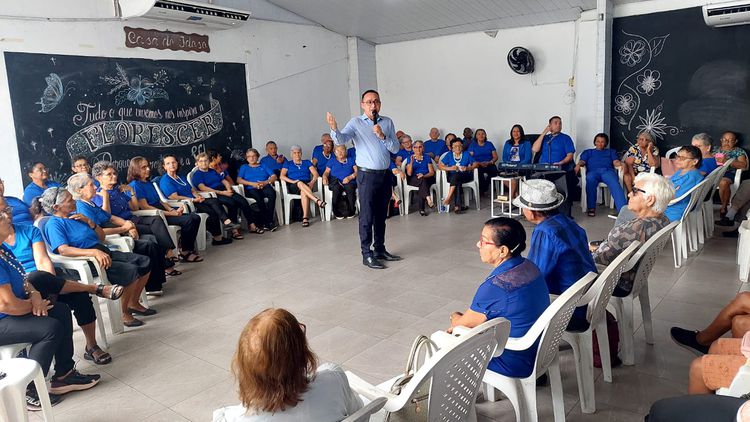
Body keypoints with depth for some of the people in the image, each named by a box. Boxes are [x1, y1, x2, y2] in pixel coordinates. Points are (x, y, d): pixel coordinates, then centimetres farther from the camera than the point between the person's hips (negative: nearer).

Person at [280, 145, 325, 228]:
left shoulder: (307, 162, 25)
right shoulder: (287, 163, 22)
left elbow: (315, 174, 11)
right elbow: (282, 176, 5)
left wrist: (312, 182, -11)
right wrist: (293, 181, -12)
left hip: (307, 185, 1)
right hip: (293, 187, -1)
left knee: (304, 192, -38)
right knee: (300, 183, -38)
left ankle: (305, 218, -47)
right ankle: (317, 201, -55)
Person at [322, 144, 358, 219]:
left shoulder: (351, 160, 24)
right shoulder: (331, 161, 27)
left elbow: (357, 171, 10)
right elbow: (326, 172, 17)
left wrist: (350, 177, -9)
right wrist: (325, 177, -7)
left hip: (349, 182, 0)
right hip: (335, 182, 0)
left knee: (350, 188, -36)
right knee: (336, 188, -36)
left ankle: (351, 211, -23)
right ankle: (336, 211, -26)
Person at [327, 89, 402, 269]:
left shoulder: (387, 122, 6)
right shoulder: (356, 123, -4)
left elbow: (395, 148, 1)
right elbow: (341, 140, -19)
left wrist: (382, 136, -15)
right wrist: (334, 129, -40)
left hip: (385, 174, 4)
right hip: (367, 175, -4)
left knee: (381, 215, 14)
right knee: (367, 216, -3)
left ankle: (380, 249, 26)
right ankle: (367, 254, 5)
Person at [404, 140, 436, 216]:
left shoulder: (427, 158, 15)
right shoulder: (410, 158, 11)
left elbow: (432, 172, 6)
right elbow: (409, 174, -2)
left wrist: (424, 176, -14)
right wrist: (411, 162, -15)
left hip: (427, 179, 1)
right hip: (413, 180, -1)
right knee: (422, 180, -35)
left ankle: (421, 209, -37)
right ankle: (428, 199, -52)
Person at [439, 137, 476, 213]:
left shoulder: (466, 154, 10)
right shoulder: (449, 155, 9)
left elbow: (475, 164, 4)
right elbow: (439, 166, 2)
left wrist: (467, 168, -15)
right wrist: (450, 168, -14)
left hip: (465, 176, -1)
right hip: (452, 177, 1)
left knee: (456, 176, -36)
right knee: (458, 183, -36)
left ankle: (448, 198, -37)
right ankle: (459, 205, -38)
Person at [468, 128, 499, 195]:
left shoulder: (489, 144, 18)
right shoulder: (472, 145, 13)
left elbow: (495, 157, 12)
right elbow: (470, 158, 2)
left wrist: (489, 162, -8)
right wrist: (479, 163, -13)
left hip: (489, 165, 2)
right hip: (478, 166, -2)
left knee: (494, 170, -32)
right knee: (479, 172, -36)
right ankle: (481, 190, -15)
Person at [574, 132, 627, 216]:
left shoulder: (611, 151, 34)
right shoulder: (588, 152, 33)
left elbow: (616, 162, 16)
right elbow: (582, 161, 15)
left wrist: (622, 165, -9)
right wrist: (578, 165, -11)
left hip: (608, 171, 1)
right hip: (593, 171, -1)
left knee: (614, 183, -35)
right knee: (590, 180, -39)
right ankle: (591, 208, -39)